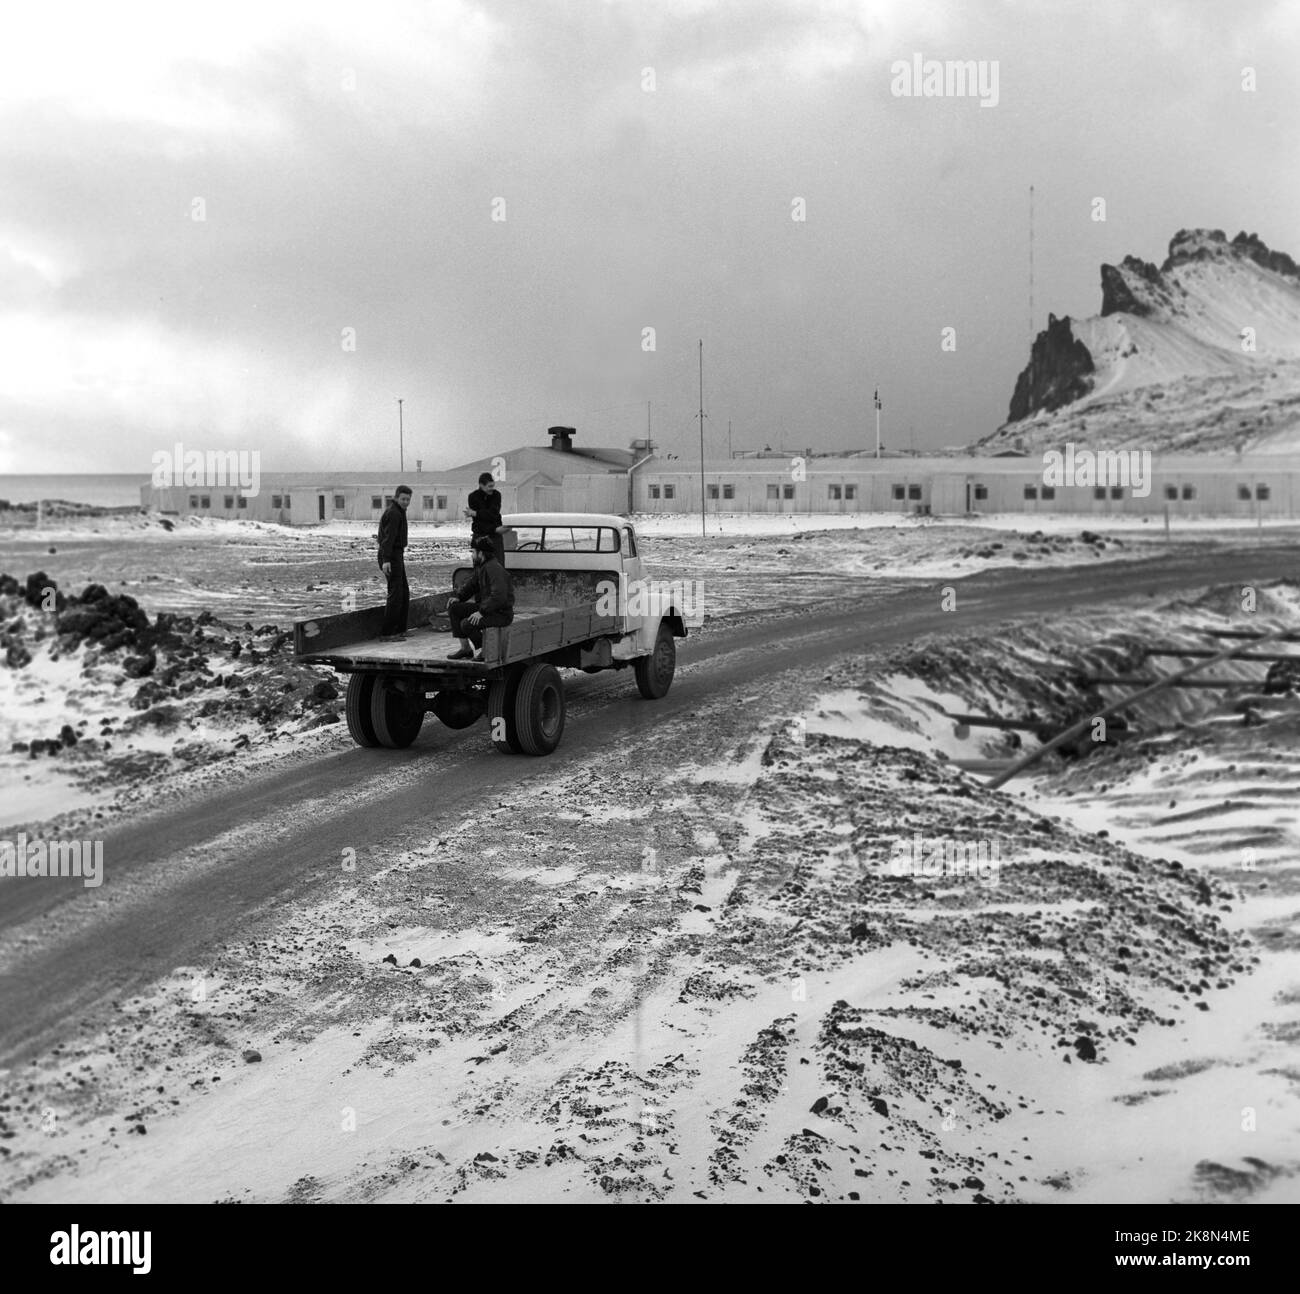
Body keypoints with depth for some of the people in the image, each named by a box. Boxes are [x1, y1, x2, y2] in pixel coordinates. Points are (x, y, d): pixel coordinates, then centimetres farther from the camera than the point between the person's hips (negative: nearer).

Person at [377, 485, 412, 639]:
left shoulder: (398, 511, 18)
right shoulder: (393, 513, -14)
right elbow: (388, 537, -24)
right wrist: (386, 560, -33)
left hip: (396, 556, 11)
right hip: (391, 557, -11)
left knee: (404, 592, 14)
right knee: (395, 594, -12)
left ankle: (400, 629, 20)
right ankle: (387, 632, -11)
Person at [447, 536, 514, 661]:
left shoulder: (495, 569, -22)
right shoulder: (481, 567, 10)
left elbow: (499, 597, -30)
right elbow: (471, 584, 23)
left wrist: (481, 612, -30)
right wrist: (458, 598, 5)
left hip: (502, 613, -10)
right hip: (485, 607, 10)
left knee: (466, 624, -25)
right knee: (454, 608, 2)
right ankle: (464, 647, 4)